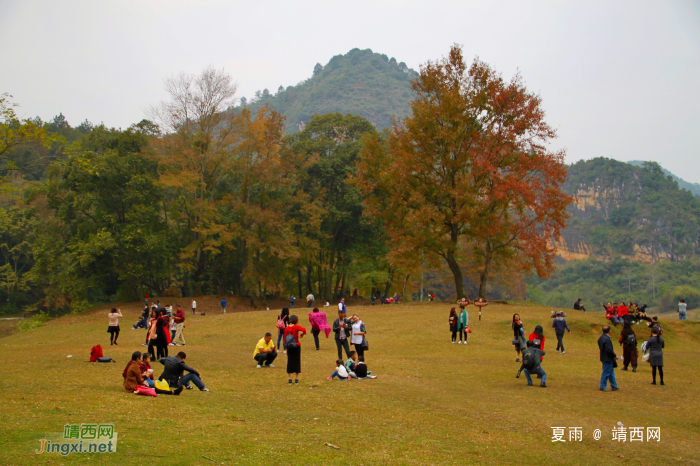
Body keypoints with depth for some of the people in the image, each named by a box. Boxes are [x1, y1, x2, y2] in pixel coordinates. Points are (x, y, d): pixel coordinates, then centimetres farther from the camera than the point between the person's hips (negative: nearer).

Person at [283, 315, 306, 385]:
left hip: (289, 347, 3)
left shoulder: (286, 329, 3)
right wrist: (302, 334, -7)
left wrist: (287, 346, 15)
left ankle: (290, 379, 9)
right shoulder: (296, 327, -10)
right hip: (296, 347, -3)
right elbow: (303, 329, -28)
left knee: (289, 362, 8)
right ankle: (296, 379, 7)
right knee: (297, 362, 5)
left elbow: (285, 339, 5)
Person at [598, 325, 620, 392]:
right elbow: (609, 350, -28)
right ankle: (603, 386, 8)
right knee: (606, 372, 0)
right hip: (607, 359, -10)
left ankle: (614, 386, 27)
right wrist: (614, 355, -13)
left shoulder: (601, 337, 7)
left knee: (611, 372, 18)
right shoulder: (607, 339, -24)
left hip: (605, 358, 10)